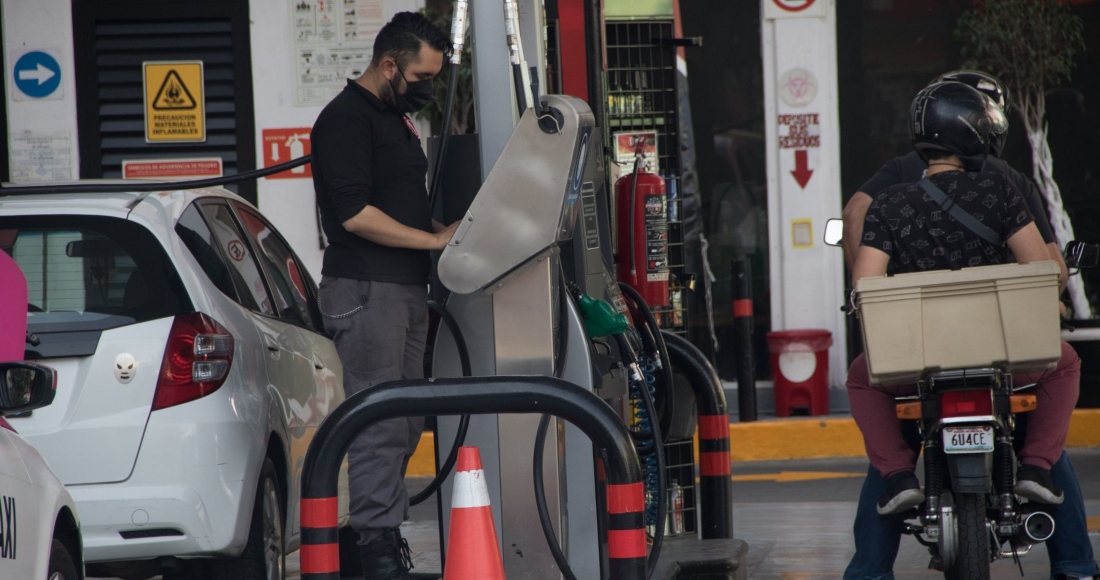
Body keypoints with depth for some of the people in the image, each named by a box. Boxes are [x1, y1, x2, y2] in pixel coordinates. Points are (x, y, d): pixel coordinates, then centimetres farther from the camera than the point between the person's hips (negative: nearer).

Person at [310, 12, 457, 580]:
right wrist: (436, 240, -14)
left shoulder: (396, 119, 20)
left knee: (406, 424, 10)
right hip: (365, 291, -10)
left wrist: (449, 230, 12)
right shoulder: (346, 119, -11)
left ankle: (383, 531, 15)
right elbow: (356, 214, -19)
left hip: (407, 289, 10)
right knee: (378, 422, -10)